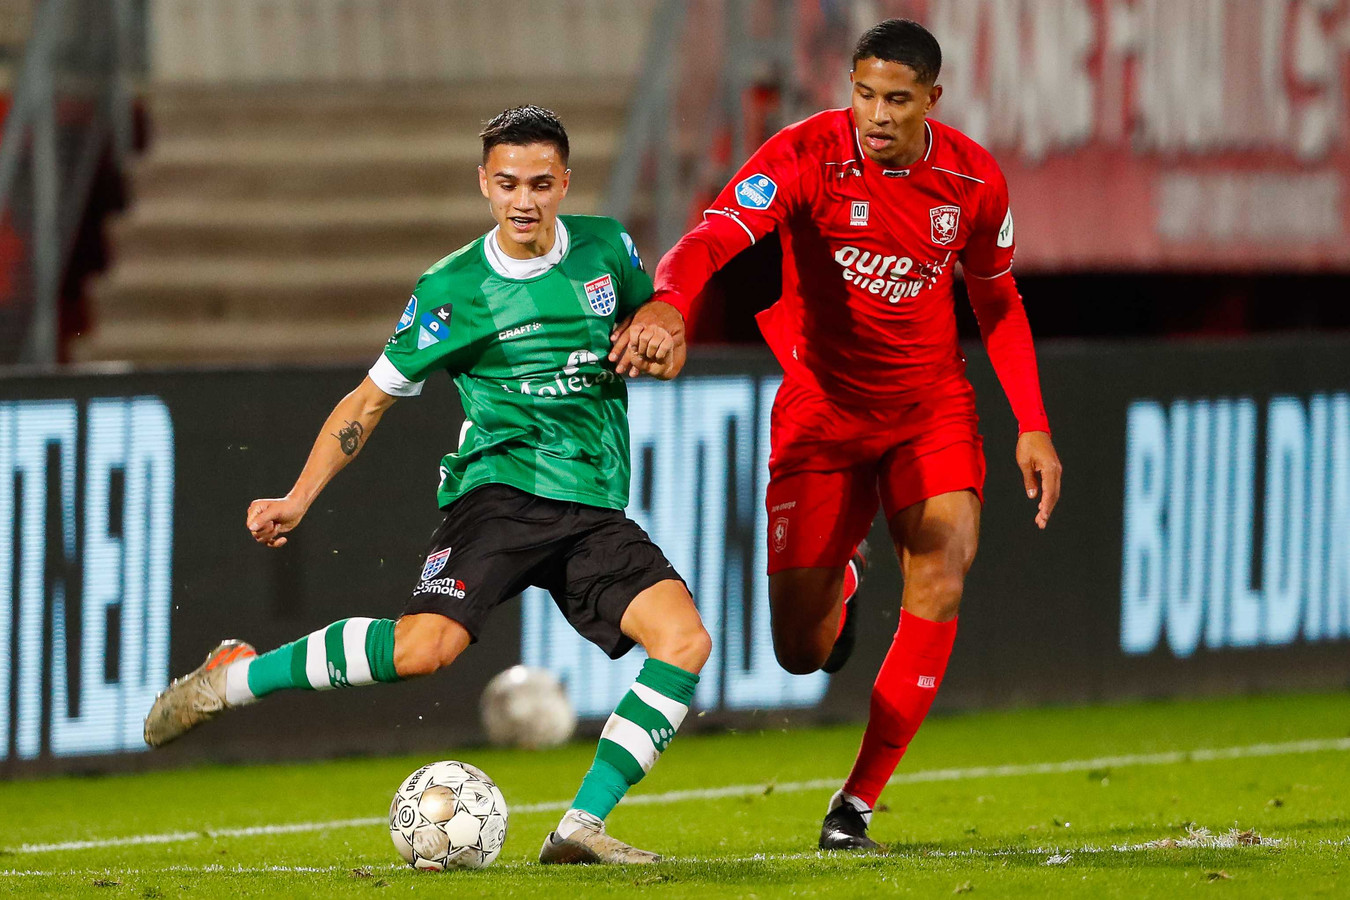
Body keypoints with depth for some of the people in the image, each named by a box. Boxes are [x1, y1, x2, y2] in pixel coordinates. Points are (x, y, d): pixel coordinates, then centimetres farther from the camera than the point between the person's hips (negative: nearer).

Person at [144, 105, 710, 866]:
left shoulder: (607, 248, 8)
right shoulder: (453, 289, -1)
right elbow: (373, 398, 8)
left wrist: (658, 335, 3)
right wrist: (298, 499, -1)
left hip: (596, 510, 4)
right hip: (500, 491, -4)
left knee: (686, 640, -20)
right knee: (428, 643, -29)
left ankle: (581, 828, -16)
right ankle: (232, 678, -9)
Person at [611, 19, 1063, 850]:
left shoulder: (974, 180, -7)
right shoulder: (807, 156, -19)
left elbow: (998, 304, 9)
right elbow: (715, 237, -34)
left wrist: (1032, 425, 3)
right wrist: (668, 305, -56)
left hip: (932, 407, 2)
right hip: (824, 405, -2)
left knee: (942, 571, -23)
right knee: (801, 654, -2)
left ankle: (857, 803, -15)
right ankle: (838, 584, 40)